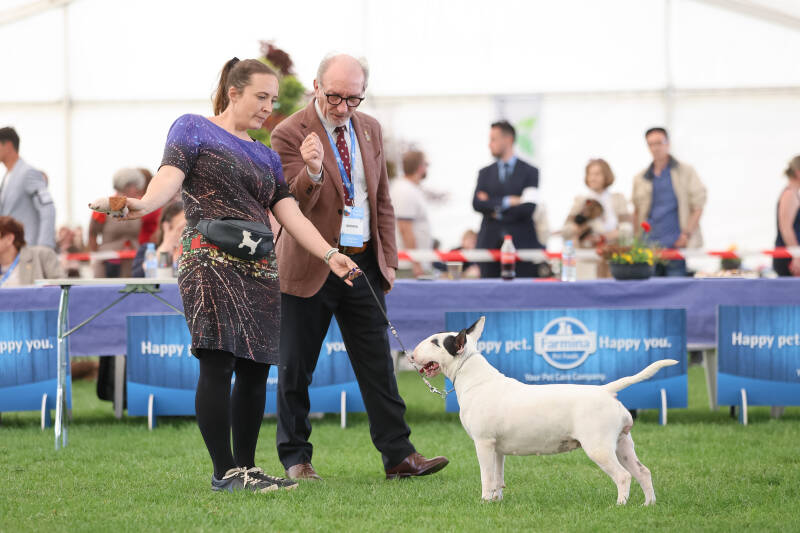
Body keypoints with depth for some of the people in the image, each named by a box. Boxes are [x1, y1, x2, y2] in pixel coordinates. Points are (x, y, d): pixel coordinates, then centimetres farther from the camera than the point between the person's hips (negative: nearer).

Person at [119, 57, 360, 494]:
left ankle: (246, 466, 10)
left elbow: (290, 214, 17)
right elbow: (171, 176, -10)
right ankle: (225, 472, -12)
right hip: (211, 259, -7)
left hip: (260, 270, 7)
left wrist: (329, 254, 4)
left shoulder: (266, 156, 24)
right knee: (218, 363, -14)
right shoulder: (194, 129, 7)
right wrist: (145, 204, -31)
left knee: (255, 368, 2)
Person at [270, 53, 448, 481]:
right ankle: (296, 459, 13)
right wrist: (313, 171, -37)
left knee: (377, 365, 4)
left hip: (364, 264, 5)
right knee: (295, 368, 2)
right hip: (310, 267, -5)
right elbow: (294, 207, -17)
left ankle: (398, 455, 6)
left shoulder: (369, 130, 9)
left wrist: (388, 258, 10)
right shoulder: (289, 135, -9)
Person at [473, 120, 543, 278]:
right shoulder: (485, 173, 14)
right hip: (491, 245, 3)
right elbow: (477, 204, -2)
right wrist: (507, 201, -11)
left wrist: (494, 206, -4)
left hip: (521, 243, -2)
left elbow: (528, 208, -9)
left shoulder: (529, 172, 4)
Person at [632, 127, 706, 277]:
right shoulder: (640, 178, 16)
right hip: (649, 246, 3)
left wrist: (687, 234, -9)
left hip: (676, 243, -3)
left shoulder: (685, 171, 6)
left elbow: (698, 206, 2)